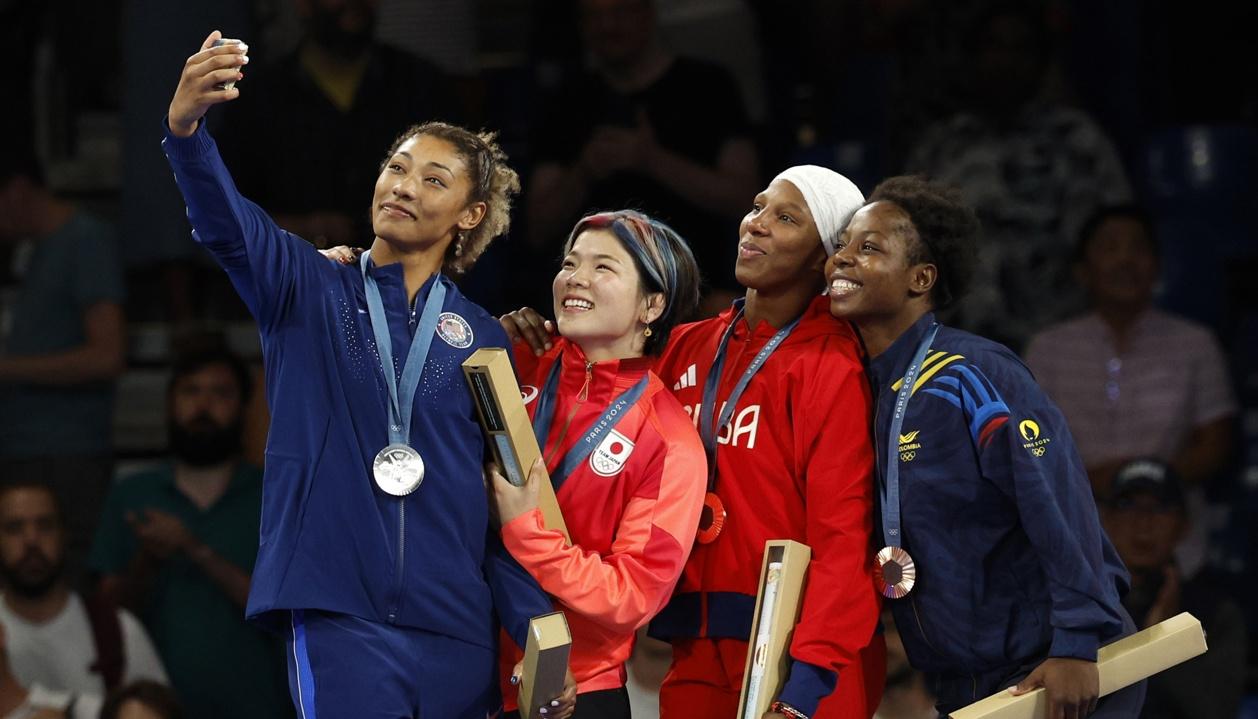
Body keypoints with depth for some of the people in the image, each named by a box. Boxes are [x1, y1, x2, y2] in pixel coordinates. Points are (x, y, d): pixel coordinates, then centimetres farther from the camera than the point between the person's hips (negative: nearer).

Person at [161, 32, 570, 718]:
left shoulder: (484, 340, 11)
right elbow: (227, 227, -14)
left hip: (459, 634, 2)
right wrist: (186, 128, -34)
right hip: (337, 615, -2)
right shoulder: (307, 290, 6)